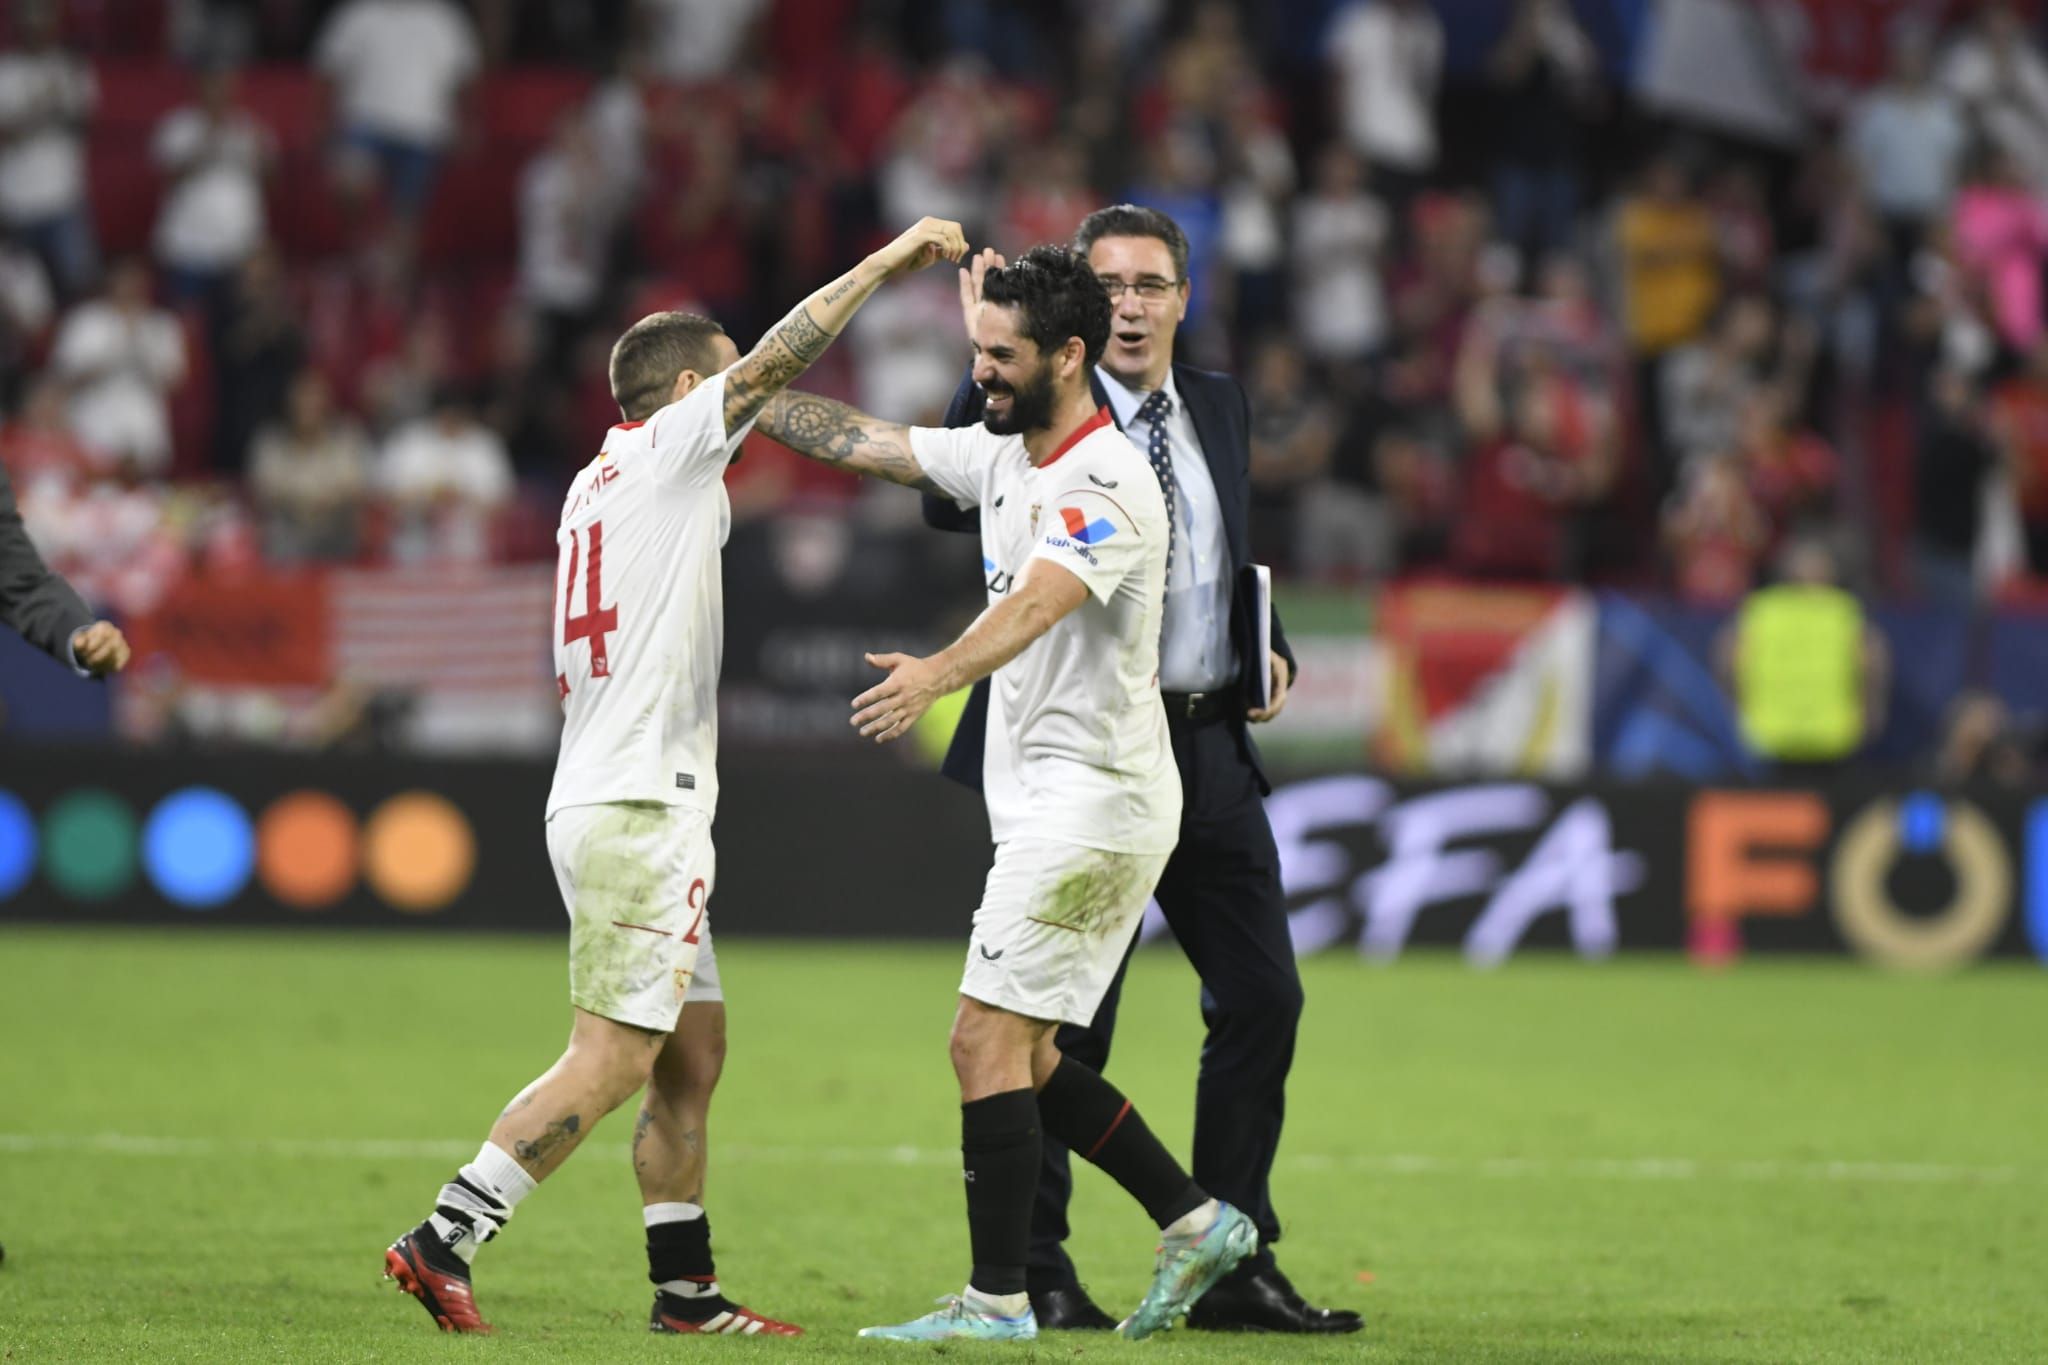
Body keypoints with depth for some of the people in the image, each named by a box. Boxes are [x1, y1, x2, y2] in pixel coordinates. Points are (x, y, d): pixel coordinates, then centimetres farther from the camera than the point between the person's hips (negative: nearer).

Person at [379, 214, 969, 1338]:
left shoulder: (596, 484, 18)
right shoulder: (668, 449, -5)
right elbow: (779, 359, -10)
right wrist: (886, 260, -4)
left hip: (603, 801, 10)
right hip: (639, 810, -10)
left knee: (692, 1055, 12)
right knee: (611, 1061, -12)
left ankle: (685, 1288, 13)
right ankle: (442, 1240, -15)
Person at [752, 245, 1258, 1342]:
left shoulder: (1105, 483, -18)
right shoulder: (999, 457, 11)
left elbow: (1035, 604, -34)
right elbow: (865, 441, 18)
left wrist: (936, 674, -49)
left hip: (1094, 795, -10)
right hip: (1043, 800, 10)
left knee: (987, 1039, -11)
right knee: (1023, 1057, 11)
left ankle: (997, 1299, -8)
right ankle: (1195, 1222, 19)